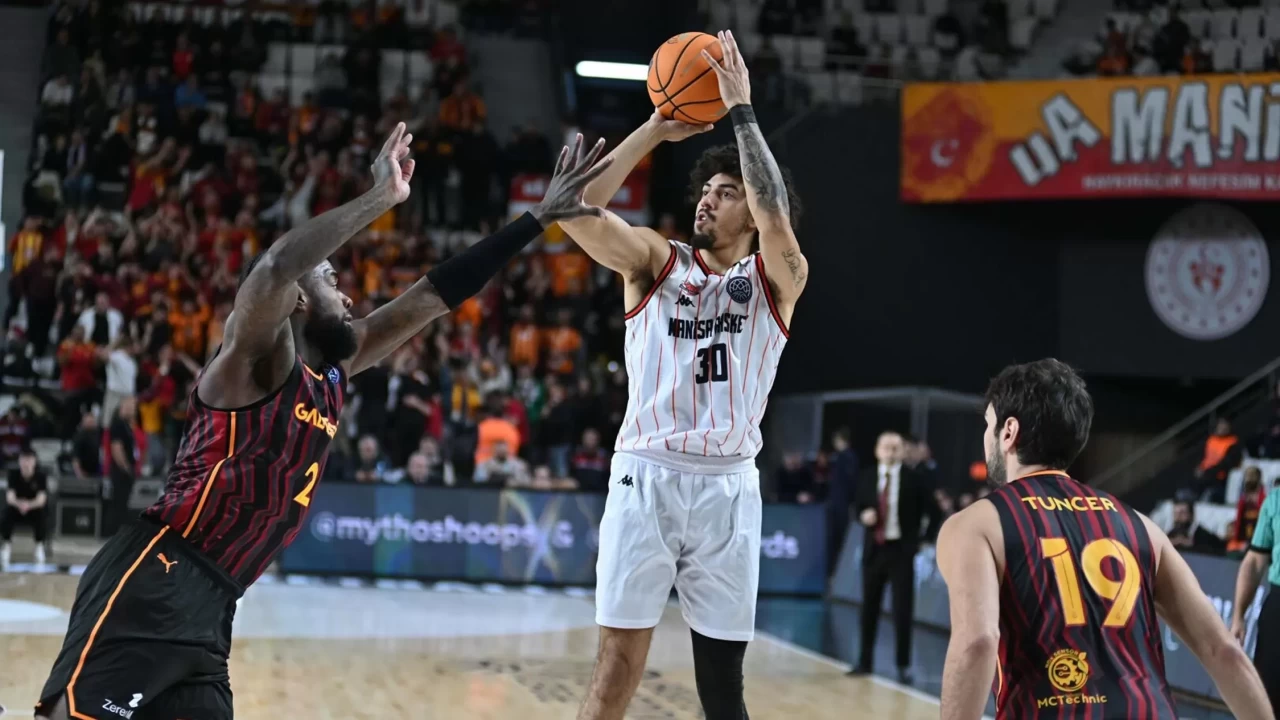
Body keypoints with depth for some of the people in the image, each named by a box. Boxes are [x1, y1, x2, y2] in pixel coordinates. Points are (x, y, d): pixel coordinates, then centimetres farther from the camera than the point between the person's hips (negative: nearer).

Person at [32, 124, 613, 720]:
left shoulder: (332, 373, 19)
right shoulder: (256, 357, -4)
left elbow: (432, 296, 22)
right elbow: (275, 267, -29)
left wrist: (538, 219, 23)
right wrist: (382, 197, -23)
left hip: (208, 610, 9)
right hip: (152, 583, -9)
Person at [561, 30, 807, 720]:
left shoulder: (777, 279, 5)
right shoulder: (654, 258, 8)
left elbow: (775, 220, -17)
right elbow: (578, 212, -9)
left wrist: (741, 110, -14)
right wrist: (657, 128, -9)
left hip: (728, 484, 0)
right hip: (646, 475, 0)